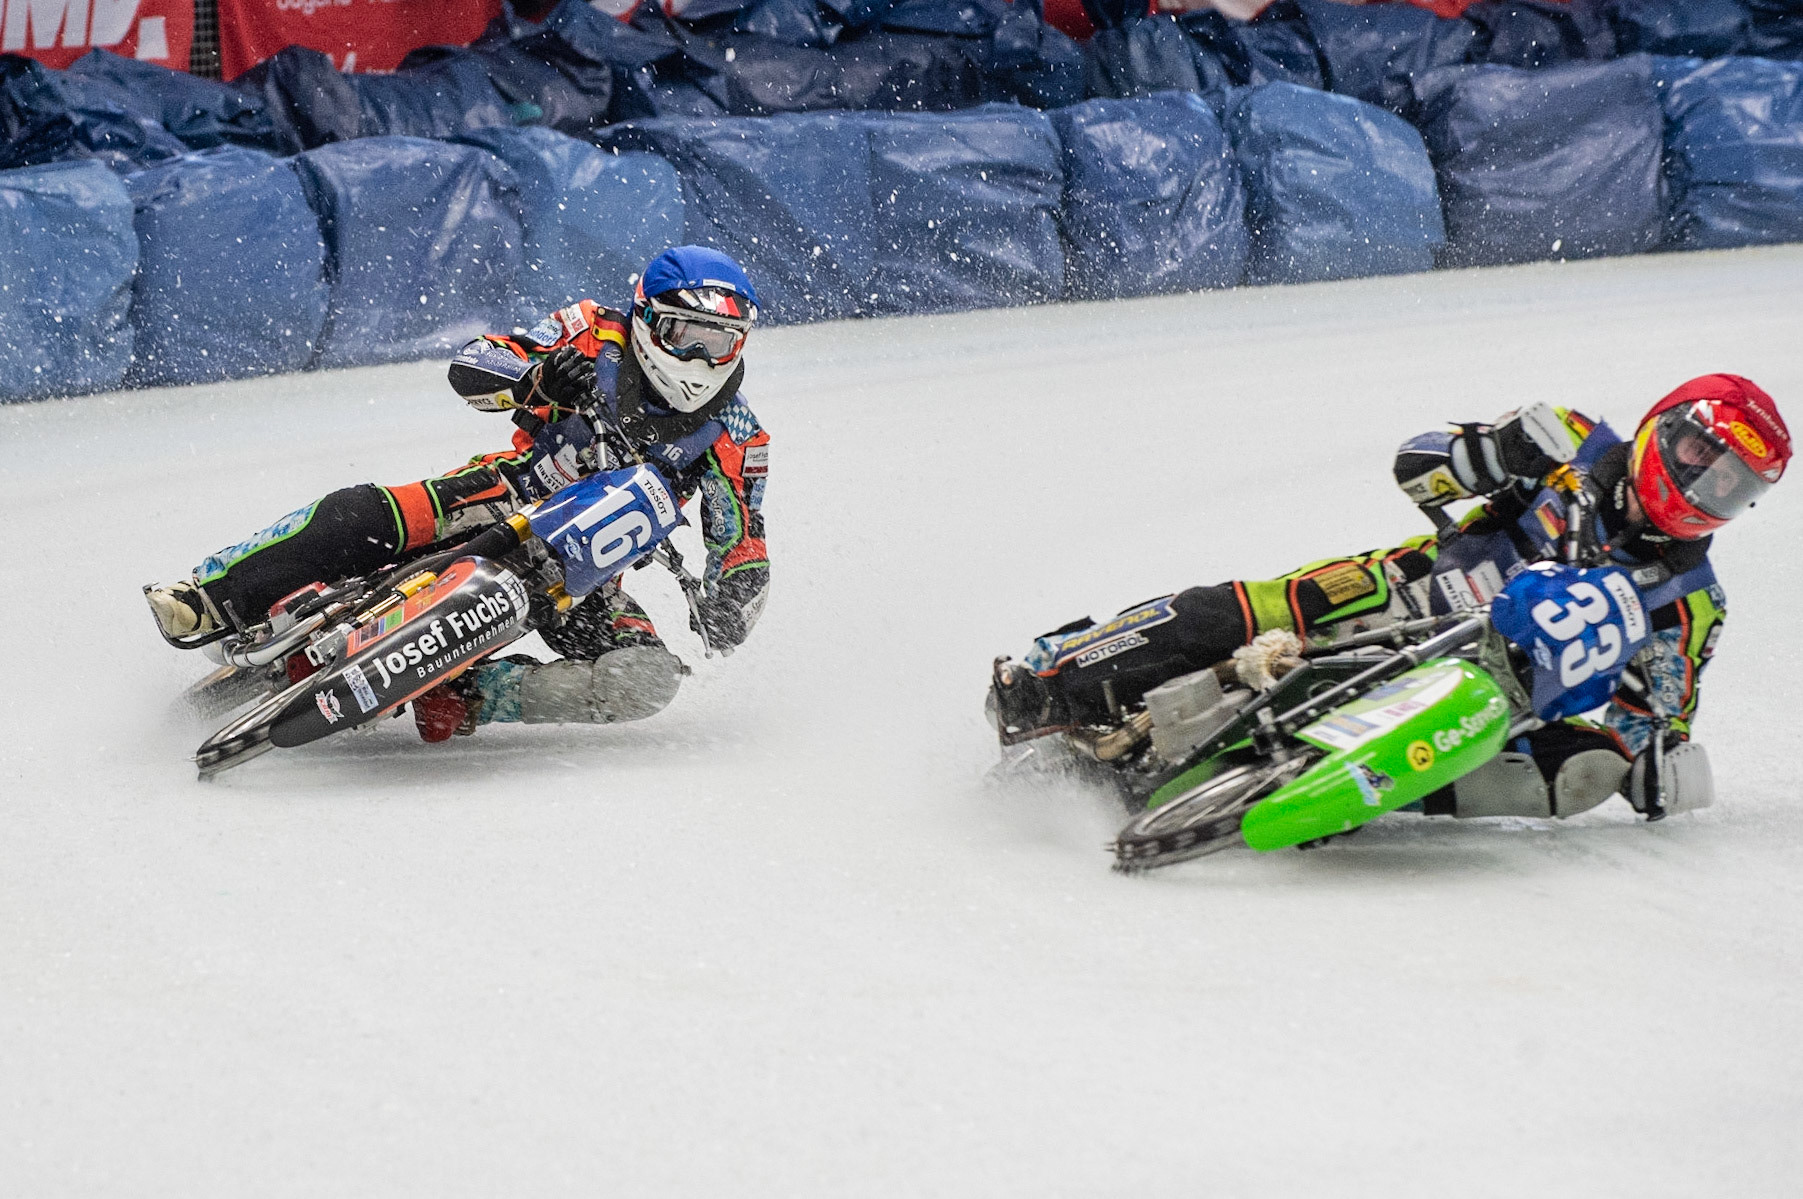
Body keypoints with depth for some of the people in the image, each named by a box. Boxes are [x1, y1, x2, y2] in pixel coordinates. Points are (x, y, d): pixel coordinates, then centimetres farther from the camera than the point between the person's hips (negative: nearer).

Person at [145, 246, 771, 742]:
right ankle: (208, 597, -24)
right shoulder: (597, 336, -5)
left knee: (650, 679, -28)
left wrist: (728, 611, -20)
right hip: (506, 500, -2)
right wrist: (538, 378, -32)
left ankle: (459, 697, -27)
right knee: (364, 515, -30)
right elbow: (470, 365, -10)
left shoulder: (735, 438, -3)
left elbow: (743, 551, 3)